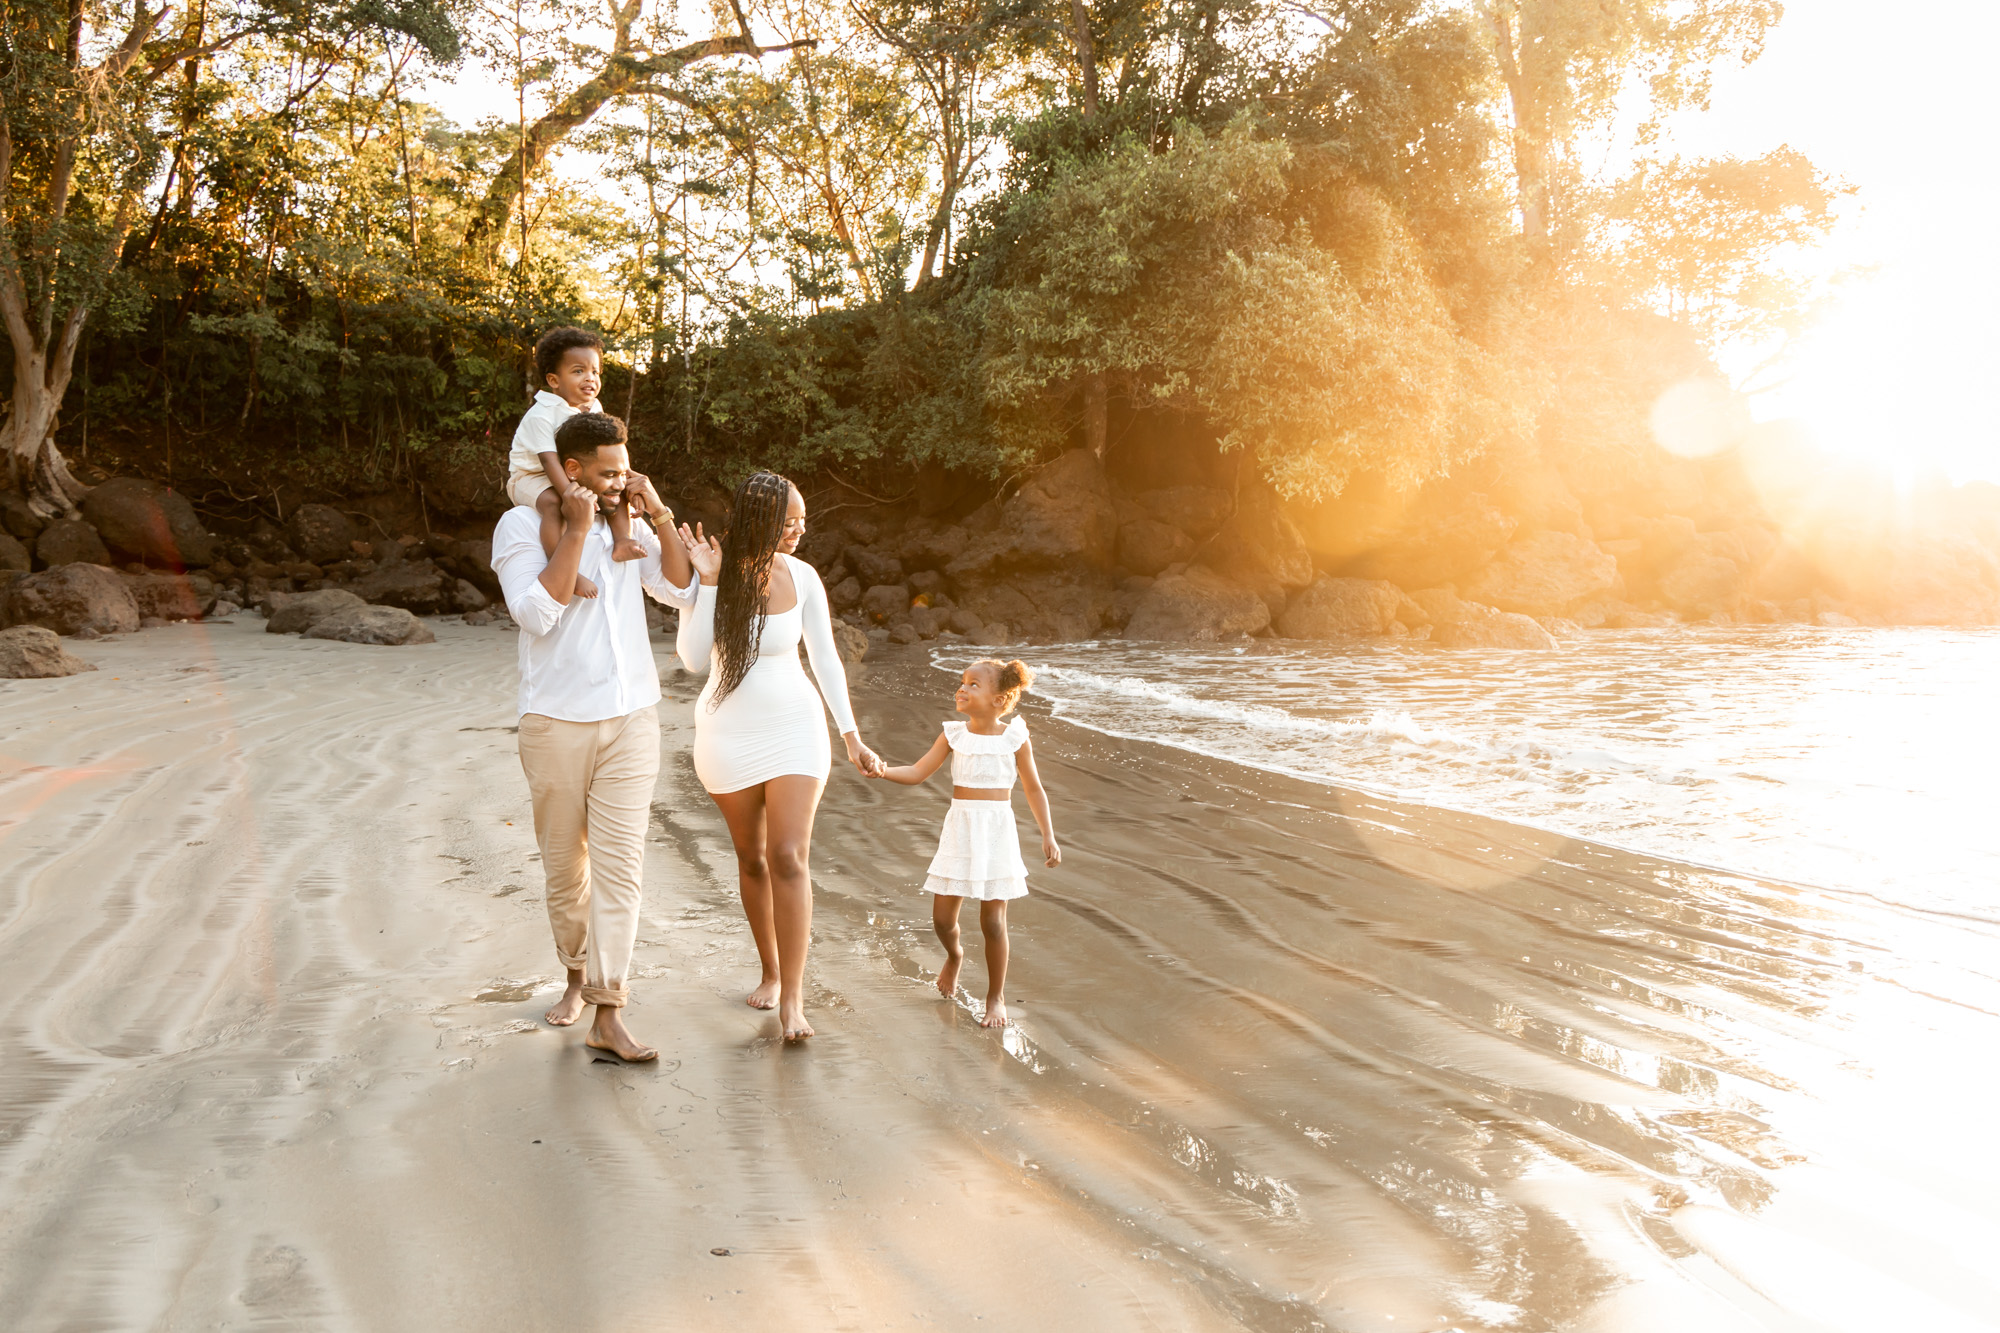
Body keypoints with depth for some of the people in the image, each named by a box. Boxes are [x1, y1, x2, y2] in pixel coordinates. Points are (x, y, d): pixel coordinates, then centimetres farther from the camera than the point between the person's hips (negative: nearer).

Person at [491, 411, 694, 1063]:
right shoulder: (521, 526, -3)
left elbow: (683, 589, 4)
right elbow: (537, 612, -16)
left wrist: (660, 513, -4)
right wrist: (576, 530, -17)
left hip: (631, 720, 2)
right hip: (556, 723, -2)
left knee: (619, 864, -5)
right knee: (564, 864, 10)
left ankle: (607, 1013, -4)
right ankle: (576, 972, 34)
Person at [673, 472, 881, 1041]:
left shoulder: (801, 576, -5)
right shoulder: (712, 574, -9)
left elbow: (826, 659, 3)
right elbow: (693, 659, -16)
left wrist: (852, 736, 2)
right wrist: (710, 582, -22)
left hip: (793, 727, 0)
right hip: (728, 733, 0)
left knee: (789, 859, -11)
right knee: (752, 860, 12)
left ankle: (792, 999, -6)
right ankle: (771, 972, 31)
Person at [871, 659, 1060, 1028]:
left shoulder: (1015, 738, -3)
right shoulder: (954, 735, 2)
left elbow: (1034, 790, 4)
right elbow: (915, 773, 0)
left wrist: (1048, 836, 0)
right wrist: (882, 770, -18)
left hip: (996, 833, -2)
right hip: (959, 832, 2)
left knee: (992, 921, 1)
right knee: (942, 919, 4)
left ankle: (996, 998, 18)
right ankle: (954, 956, 39)